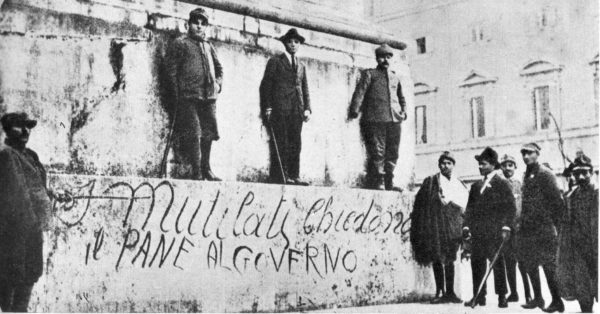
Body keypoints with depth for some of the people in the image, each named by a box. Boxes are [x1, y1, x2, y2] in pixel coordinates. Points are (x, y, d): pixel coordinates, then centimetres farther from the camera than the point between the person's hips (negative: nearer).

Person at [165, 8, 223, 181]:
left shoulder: (208, 46, 21)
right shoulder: (180, 44, 3)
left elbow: (219, 68, 29)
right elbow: (171, 71, -3)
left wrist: (218, 83, 10)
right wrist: (178, 95, -10)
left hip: (209, 97, 6)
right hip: (189, 97, -6)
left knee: (208, 133, 9)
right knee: (193, 134, -9)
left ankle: (206, 169, 21)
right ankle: (196, 172, -5)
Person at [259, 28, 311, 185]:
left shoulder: (301, 66, 22)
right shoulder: (275, 61, 7)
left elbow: (305, 89, 20)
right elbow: (265, 86, 1)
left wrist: (307, 108, 5)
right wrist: (267, 108, -9)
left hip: (297, 110, 5)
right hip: (279, 109, -5)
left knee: (295, 143, 1)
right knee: (280, 143, -9)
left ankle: (293, 176, 2)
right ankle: (279, 176, -8)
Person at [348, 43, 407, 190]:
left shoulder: (395, 77, 22)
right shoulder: (369, 74, 7)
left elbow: (401, 97, 33)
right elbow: (359, 92, -5)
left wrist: (403, 111, 16)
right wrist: (354, 110, -19)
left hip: (394, 121, 5)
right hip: (375, 120, -5)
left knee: (392, 154, 4)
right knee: (377, 153, -8)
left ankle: (389, 183, 10)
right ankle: (376, 183, -4)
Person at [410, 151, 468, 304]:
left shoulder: (459, 185, 12)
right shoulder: (430, 182, 3)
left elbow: (463, 207, 15)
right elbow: (420, 204, 1)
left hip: (451, 226, 2)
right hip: (434, 225, -2)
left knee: (449, 260, 3)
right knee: (437, 260, -1)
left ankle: (450, 292, 8)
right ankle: (440, 292, 5)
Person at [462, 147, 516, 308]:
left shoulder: (502, 183, 2)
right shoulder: (476, 186, 19)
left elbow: (510, 207, -4)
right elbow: (470, 207, 17)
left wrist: (506, 227, -13)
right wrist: (466, 225, 5)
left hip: (495, 232, -5)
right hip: (477, 232, 5)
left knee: (497, 263, -2)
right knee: (477, 263, 1)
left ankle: (502, 296, 6)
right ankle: (478, 296, 6)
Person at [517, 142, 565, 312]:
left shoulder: (545, 174, -10)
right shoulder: (527, 175, 15)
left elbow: (558, 200, -12)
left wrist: (554, 222, -11)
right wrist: (523, 223, 15)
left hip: (544, 228, -8)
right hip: (528, 228, 8)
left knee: (548, 266, -6)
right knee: (529, 263, 11)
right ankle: (537, 298, 21)